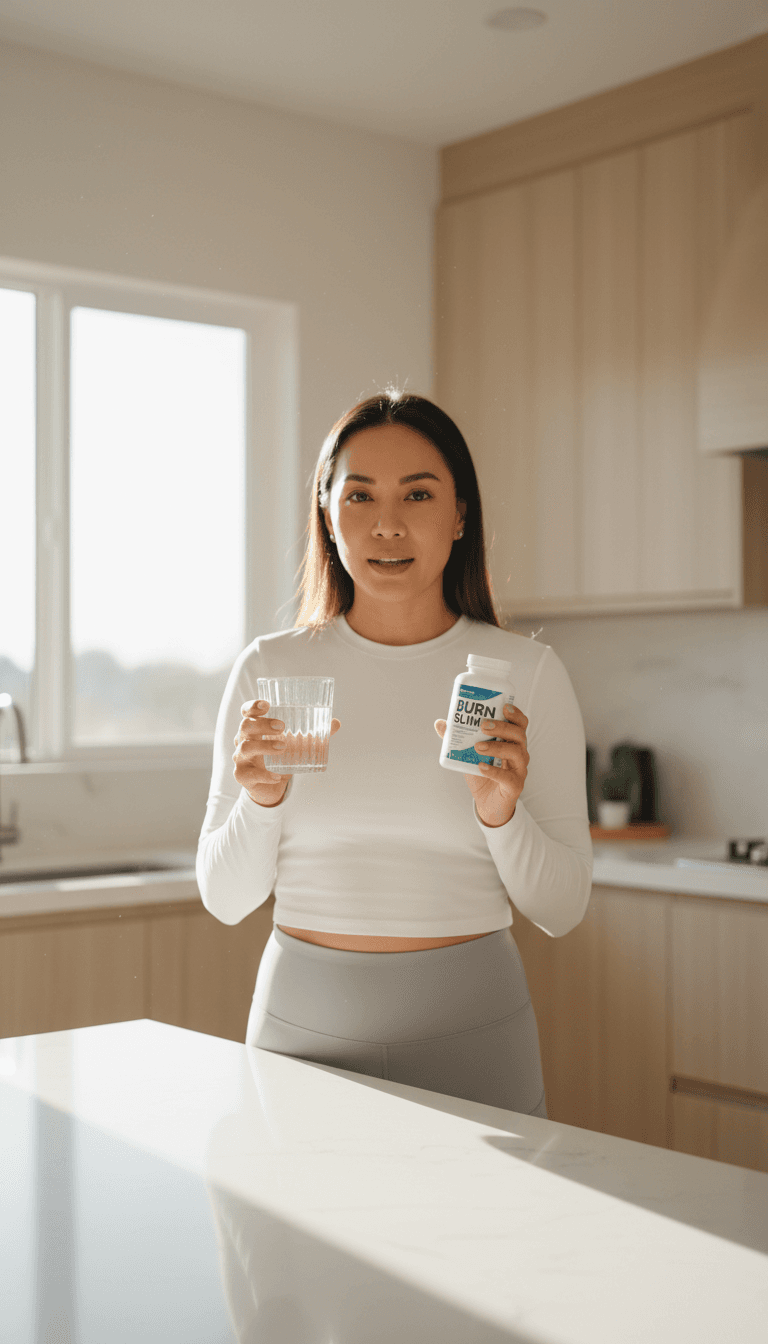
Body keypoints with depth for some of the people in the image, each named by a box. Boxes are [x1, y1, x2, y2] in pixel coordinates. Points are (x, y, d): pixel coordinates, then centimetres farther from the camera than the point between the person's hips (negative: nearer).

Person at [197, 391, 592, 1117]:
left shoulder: (527, 673, -4)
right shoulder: (270, 668, -1)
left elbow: (561, 909, -2)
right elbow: (224, 898, 2)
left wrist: (502, 813, -20)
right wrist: (261, 798, -17)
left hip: (470, 1026, 0)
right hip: (303, 1023, 1)